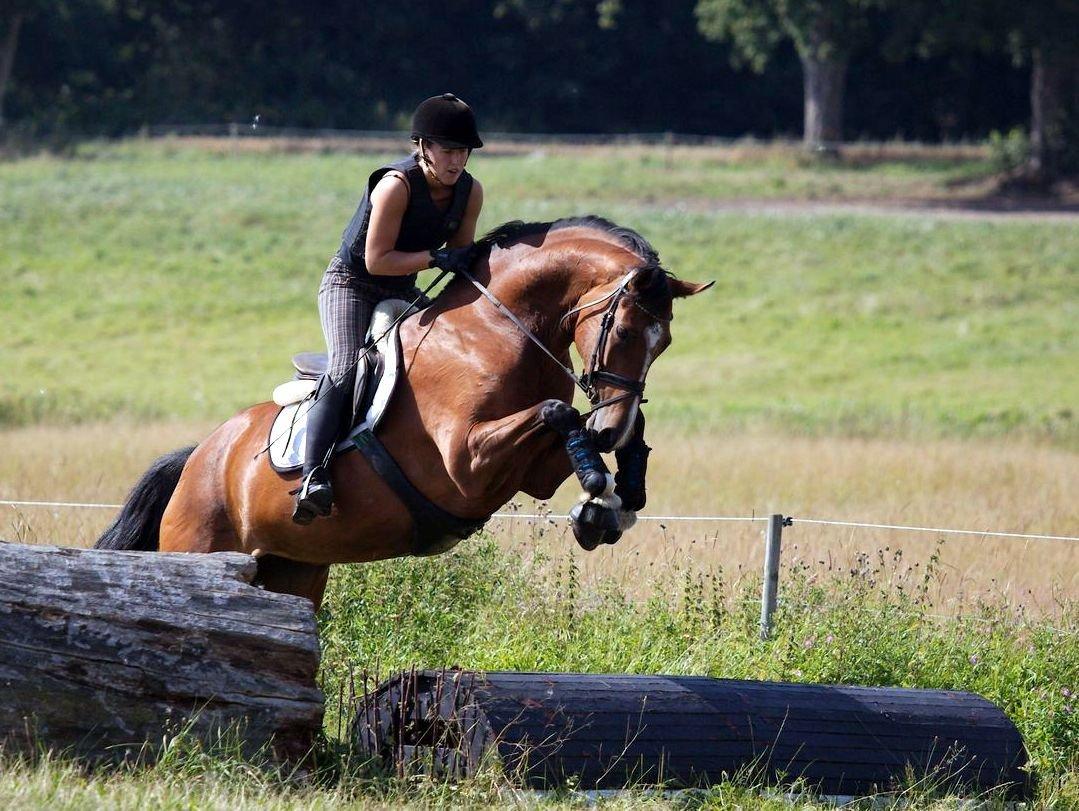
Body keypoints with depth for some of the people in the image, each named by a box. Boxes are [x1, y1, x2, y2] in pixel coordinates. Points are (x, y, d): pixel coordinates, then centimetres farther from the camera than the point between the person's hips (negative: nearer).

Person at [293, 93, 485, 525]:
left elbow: (461, 256, 5)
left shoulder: (470, 192, -5)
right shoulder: (397, 185, -26)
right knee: (347, 368, -27)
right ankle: (314, 478, -40)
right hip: (350, 284, -8)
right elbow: (377, 259, -27)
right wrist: (436, 257, -34)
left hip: (403, 293, 8)